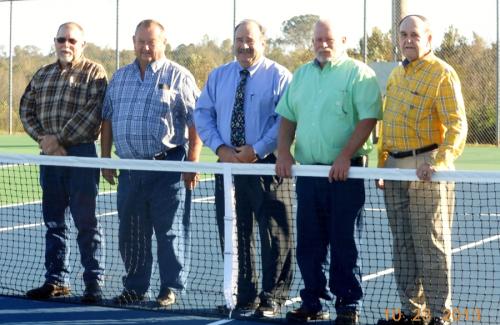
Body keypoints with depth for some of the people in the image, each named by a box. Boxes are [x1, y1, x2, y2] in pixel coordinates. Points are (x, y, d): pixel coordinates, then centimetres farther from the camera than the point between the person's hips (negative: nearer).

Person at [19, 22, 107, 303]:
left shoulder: (94, 73, -3)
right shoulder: (42, 75, 16)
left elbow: (93, 112, -14)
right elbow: (26, 108, 13)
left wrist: (59, 138, -15)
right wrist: (42, 137, -5)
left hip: (80, 154, -6)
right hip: (49, 155, 6)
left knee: (86, 222, -4)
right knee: (53, 221, 10)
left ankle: (94, 283, 1)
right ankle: (56, 280, 18)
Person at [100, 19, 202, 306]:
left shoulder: (179, 77, -2)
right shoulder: (120, 78, 14)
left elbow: (194, 124, -6)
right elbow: (107, 119, 18)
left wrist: (193, 164, -12)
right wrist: (106, 159, 11)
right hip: (130, 168, 5)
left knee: (169, 231, -1)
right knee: (130, 232, 9)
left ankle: (171, 288, 6)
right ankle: (135, 288, 19)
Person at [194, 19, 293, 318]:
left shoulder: (279, 77, -2)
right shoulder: (218, 77, 13)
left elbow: (286, 120, -11)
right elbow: (203, 115, 9)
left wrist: (256, 151, -18)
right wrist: (221, 148, -7)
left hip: (267, 166, -4)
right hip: (228, 164, 5)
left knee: (275, 235, -2)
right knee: (234, 234, 8)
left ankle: (272, 299, 6)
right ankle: (244, 297, 18)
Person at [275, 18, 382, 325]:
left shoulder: (359, 74, -4)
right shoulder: (301, 75, 16)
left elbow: (368, 119, -13)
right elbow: (288, 118, 19)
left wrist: (345, 157, -21)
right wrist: (284, 151, 2)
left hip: (344, 173, -6)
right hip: (308, 171, 6)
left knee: (345, 243, -2)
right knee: (308, 243, 9)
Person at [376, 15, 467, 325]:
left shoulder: (442, 74, -9)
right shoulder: (396, 75, 15)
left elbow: (457, 125, -16)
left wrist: (439, 163, -29)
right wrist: (382, 164, 16)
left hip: (426, 169, -7)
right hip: (395, 168, 7)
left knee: (430, 244, -3)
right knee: (403, 244, 11)